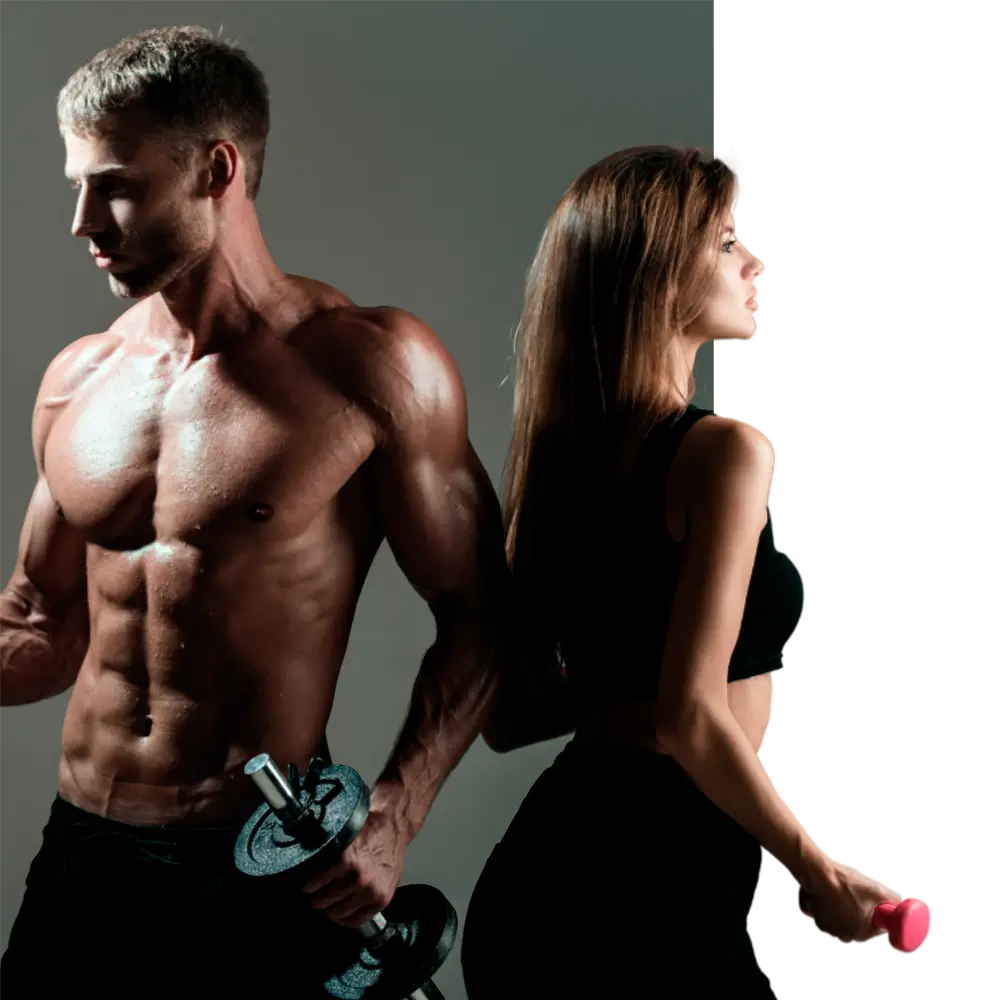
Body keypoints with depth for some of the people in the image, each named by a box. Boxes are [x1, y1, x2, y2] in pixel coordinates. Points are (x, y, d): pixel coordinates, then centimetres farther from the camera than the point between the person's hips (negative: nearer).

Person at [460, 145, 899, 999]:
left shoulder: (559, 450, 8)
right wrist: (820, 873, -8)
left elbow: (506, 719, 11)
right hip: (659, 885, -8)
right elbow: (691, 717, -20)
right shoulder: (723, 449, -14)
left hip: (544, 869, 8)